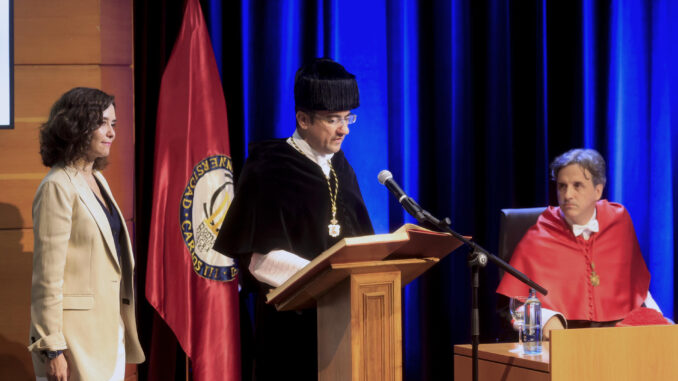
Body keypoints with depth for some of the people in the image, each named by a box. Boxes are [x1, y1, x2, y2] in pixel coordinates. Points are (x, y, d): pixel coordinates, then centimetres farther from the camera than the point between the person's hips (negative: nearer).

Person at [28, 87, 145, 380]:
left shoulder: (97, 180, 14)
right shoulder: (58, 186, -12)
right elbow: (47, 273, -15)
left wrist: (123, 329, 16)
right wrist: (52, 348, -18)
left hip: (111, 331, 8)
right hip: (76, 337, -8)